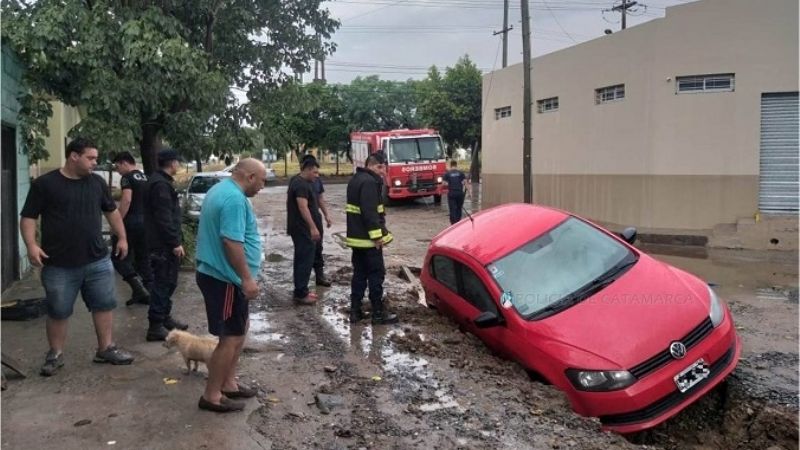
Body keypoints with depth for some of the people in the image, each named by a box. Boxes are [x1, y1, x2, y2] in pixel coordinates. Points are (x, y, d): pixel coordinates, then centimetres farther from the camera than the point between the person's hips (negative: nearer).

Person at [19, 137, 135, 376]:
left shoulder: (97, 182, 7)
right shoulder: (45, 183, -5)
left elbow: (112, 211, 19)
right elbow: (28, 217, -5)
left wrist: (122, 237, 14)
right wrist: (31, 245, -18)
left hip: (98, 261, 4)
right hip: (59, 265, -4)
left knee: (104, 305, 9)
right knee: (58, 312, 7)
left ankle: (106, 349, 22)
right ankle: (55, 354, 23)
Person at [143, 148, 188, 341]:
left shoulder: (160, 181, 16)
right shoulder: (161, 184, -18)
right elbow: (164, 218, -23)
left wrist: (174, 241, 21)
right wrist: (175, 243, -21)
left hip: (163, 242, 11)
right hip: (164, 244, -11)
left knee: (168, 281, 18)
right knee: (163, 283, -7)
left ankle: (165, 317, 30)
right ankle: (155, 326, -2)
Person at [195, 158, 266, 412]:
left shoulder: (221, 190, 14)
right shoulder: (235, 198, -21)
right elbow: (232, 241, -28)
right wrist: (247, 278, -23)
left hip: (217, 274, 11)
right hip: (225, 279, -11)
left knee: (239, 329, 20)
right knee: (231, 337, -1)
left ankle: (228, 383, 29)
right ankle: (212, 396, 9)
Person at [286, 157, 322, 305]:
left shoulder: (298, 181, 15)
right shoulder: (301, 185, -18)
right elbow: (303, 208, -26)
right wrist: (313, 227, -29)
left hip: (301, 227, 11)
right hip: (303, 228, -11)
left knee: (301, 259, 15)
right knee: (305, 259, -7)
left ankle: (300, 291, 22)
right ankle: (300, 294, -4)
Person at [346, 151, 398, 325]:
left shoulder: (356, 179, 16)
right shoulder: (369, 182, -16)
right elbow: (369, 212, -24)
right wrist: (377, 235, -23)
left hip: (356, 237, 10)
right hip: (367, 238, -10)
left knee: (359, 273, 14)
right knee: (376, 274, -2)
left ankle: (355, 311, 17)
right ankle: (378, 314, 3)